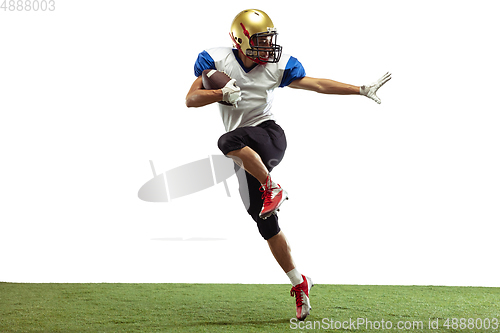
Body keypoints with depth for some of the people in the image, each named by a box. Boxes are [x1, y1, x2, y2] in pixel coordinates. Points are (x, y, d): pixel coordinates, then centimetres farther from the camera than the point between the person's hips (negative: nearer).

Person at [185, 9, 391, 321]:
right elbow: (191, 99, -3)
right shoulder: (217, 60, 0)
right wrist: (222, 94, -20)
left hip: (269, 135, -2)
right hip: (246, 155, 2)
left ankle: (272, 188, -16)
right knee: (266, 223, 2)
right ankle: (299, 283, 13)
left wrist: (362, 90, 0)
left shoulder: (278, 65, 2)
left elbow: (318, 84, 4)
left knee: (230, 141, -35)